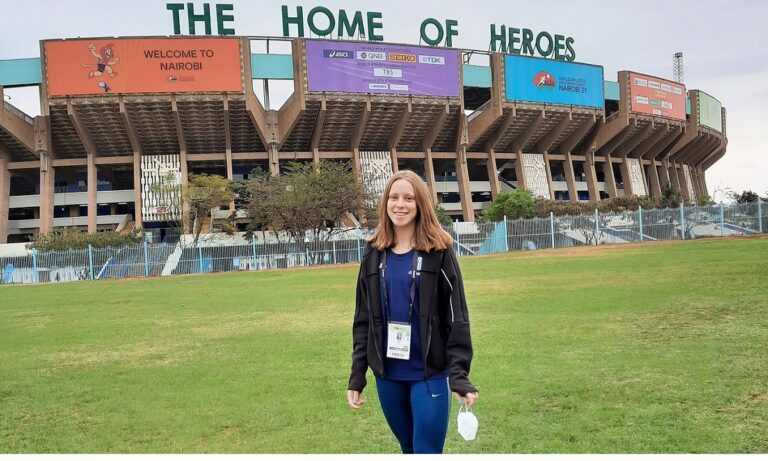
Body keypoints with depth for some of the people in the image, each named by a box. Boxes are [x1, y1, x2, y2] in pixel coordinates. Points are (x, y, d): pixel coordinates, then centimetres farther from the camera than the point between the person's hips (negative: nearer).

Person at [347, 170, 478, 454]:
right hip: (387, 373, 4)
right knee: (409, 449, 17)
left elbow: (457, 317, -8)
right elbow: (363, 319, 7)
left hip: (429, 373, -4)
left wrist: (459, 374, -15)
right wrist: (357, 375, 5)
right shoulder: (374, 253, 3)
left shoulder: (438, 251, -7)